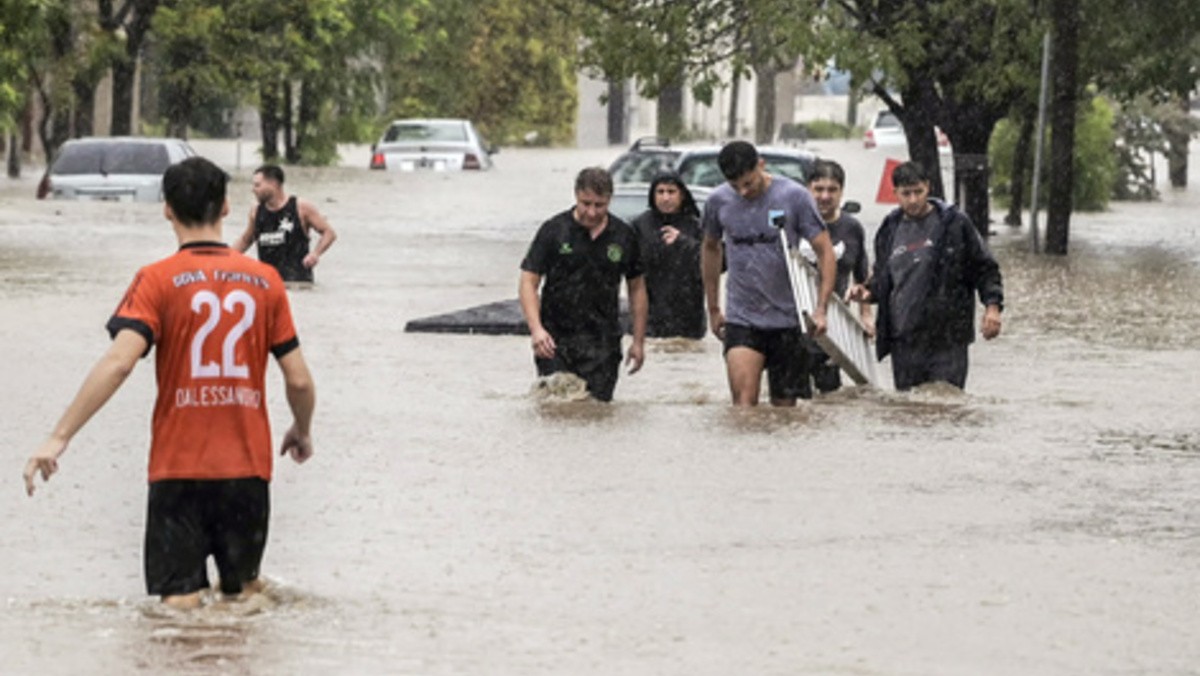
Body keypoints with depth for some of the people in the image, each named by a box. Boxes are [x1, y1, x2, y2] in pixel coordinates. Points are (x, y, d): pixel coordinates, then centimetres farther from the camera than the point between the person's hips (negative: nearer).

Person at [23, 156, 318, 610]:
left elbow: (118, 363, -19)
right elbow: (299, 380, 3)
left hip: (178, 469, -3)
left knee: (180, 598, 0)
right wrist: (302, 432, 23)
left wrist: (59, 437, -18)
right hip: (248, 468, 3)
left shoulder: (158, 281, -6)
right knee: (245, 593, 16)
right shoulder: (264, 281, 3)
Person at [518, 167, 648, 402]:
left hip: (602, 346, 1)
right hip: (556, 339, -1)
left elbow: (637, 288, 15)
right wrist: (536, 329, -17)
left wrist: (639, 341, 11)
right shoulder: (554, 231, -2)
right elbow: (528, 281, -3)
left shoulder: (624, 236, 5)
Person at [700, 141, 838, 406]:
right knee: (744, 402, -14)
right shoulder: (718, 201, 1)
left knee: (784, 406, 5)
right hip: (741, 318, 1)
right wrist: (713, 309, 20)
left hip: (787, 317, -1)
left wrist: (821, 309, -14)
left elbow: (825, 251, -5)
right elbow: (710, 249, 19)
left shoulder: (795, 196, -7)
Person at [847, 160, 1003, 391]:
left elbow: (984, 268, 4)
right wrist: (868, 292, 5)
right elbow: (882, 278, 26)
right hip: (903, 340, 4)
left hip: (946, 338, -4)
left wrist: (992, 306, -7)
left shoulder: (954, 223, 0)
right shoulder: (890, 230, 13)